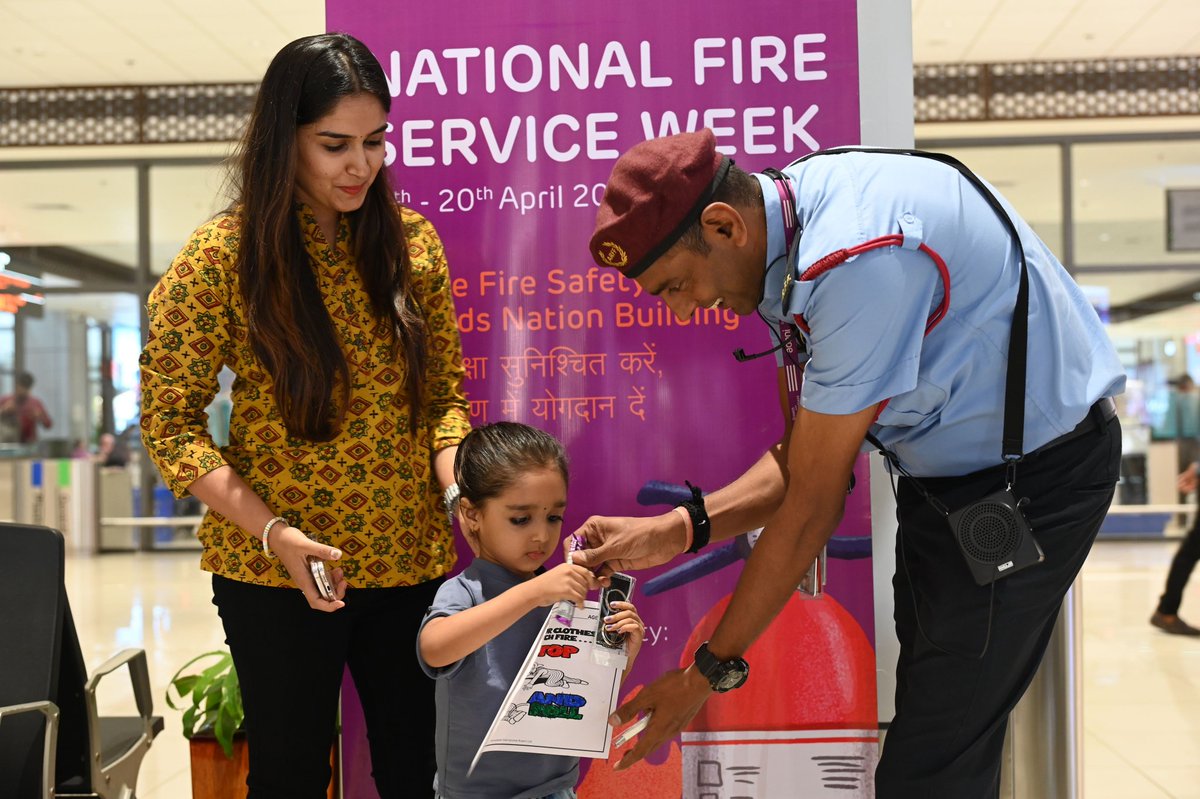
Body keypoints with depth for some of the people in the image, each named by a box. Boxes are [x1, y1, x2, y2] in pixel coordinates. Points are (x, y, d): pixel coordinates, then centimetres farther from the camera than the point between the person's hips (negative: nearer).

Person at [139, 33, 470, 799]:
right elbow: (171, 423, -7)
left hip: (411, 562, 3)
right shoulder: (222, 255, -8)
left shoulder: (411, 240, 1)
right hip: (277, 574, -2)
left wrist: (458, 491, -10)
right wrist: (274, 534, -17)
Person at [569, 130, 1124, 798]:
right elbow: (802, 459, 2)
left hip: (1033, 471, -9)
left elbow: (813, 503, -24)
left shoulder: (857, 260, -31)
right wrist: (677, 530, -9)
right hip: (944, 467, 9)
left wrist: (713, 669, -15)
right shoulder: (785, 229, -2)